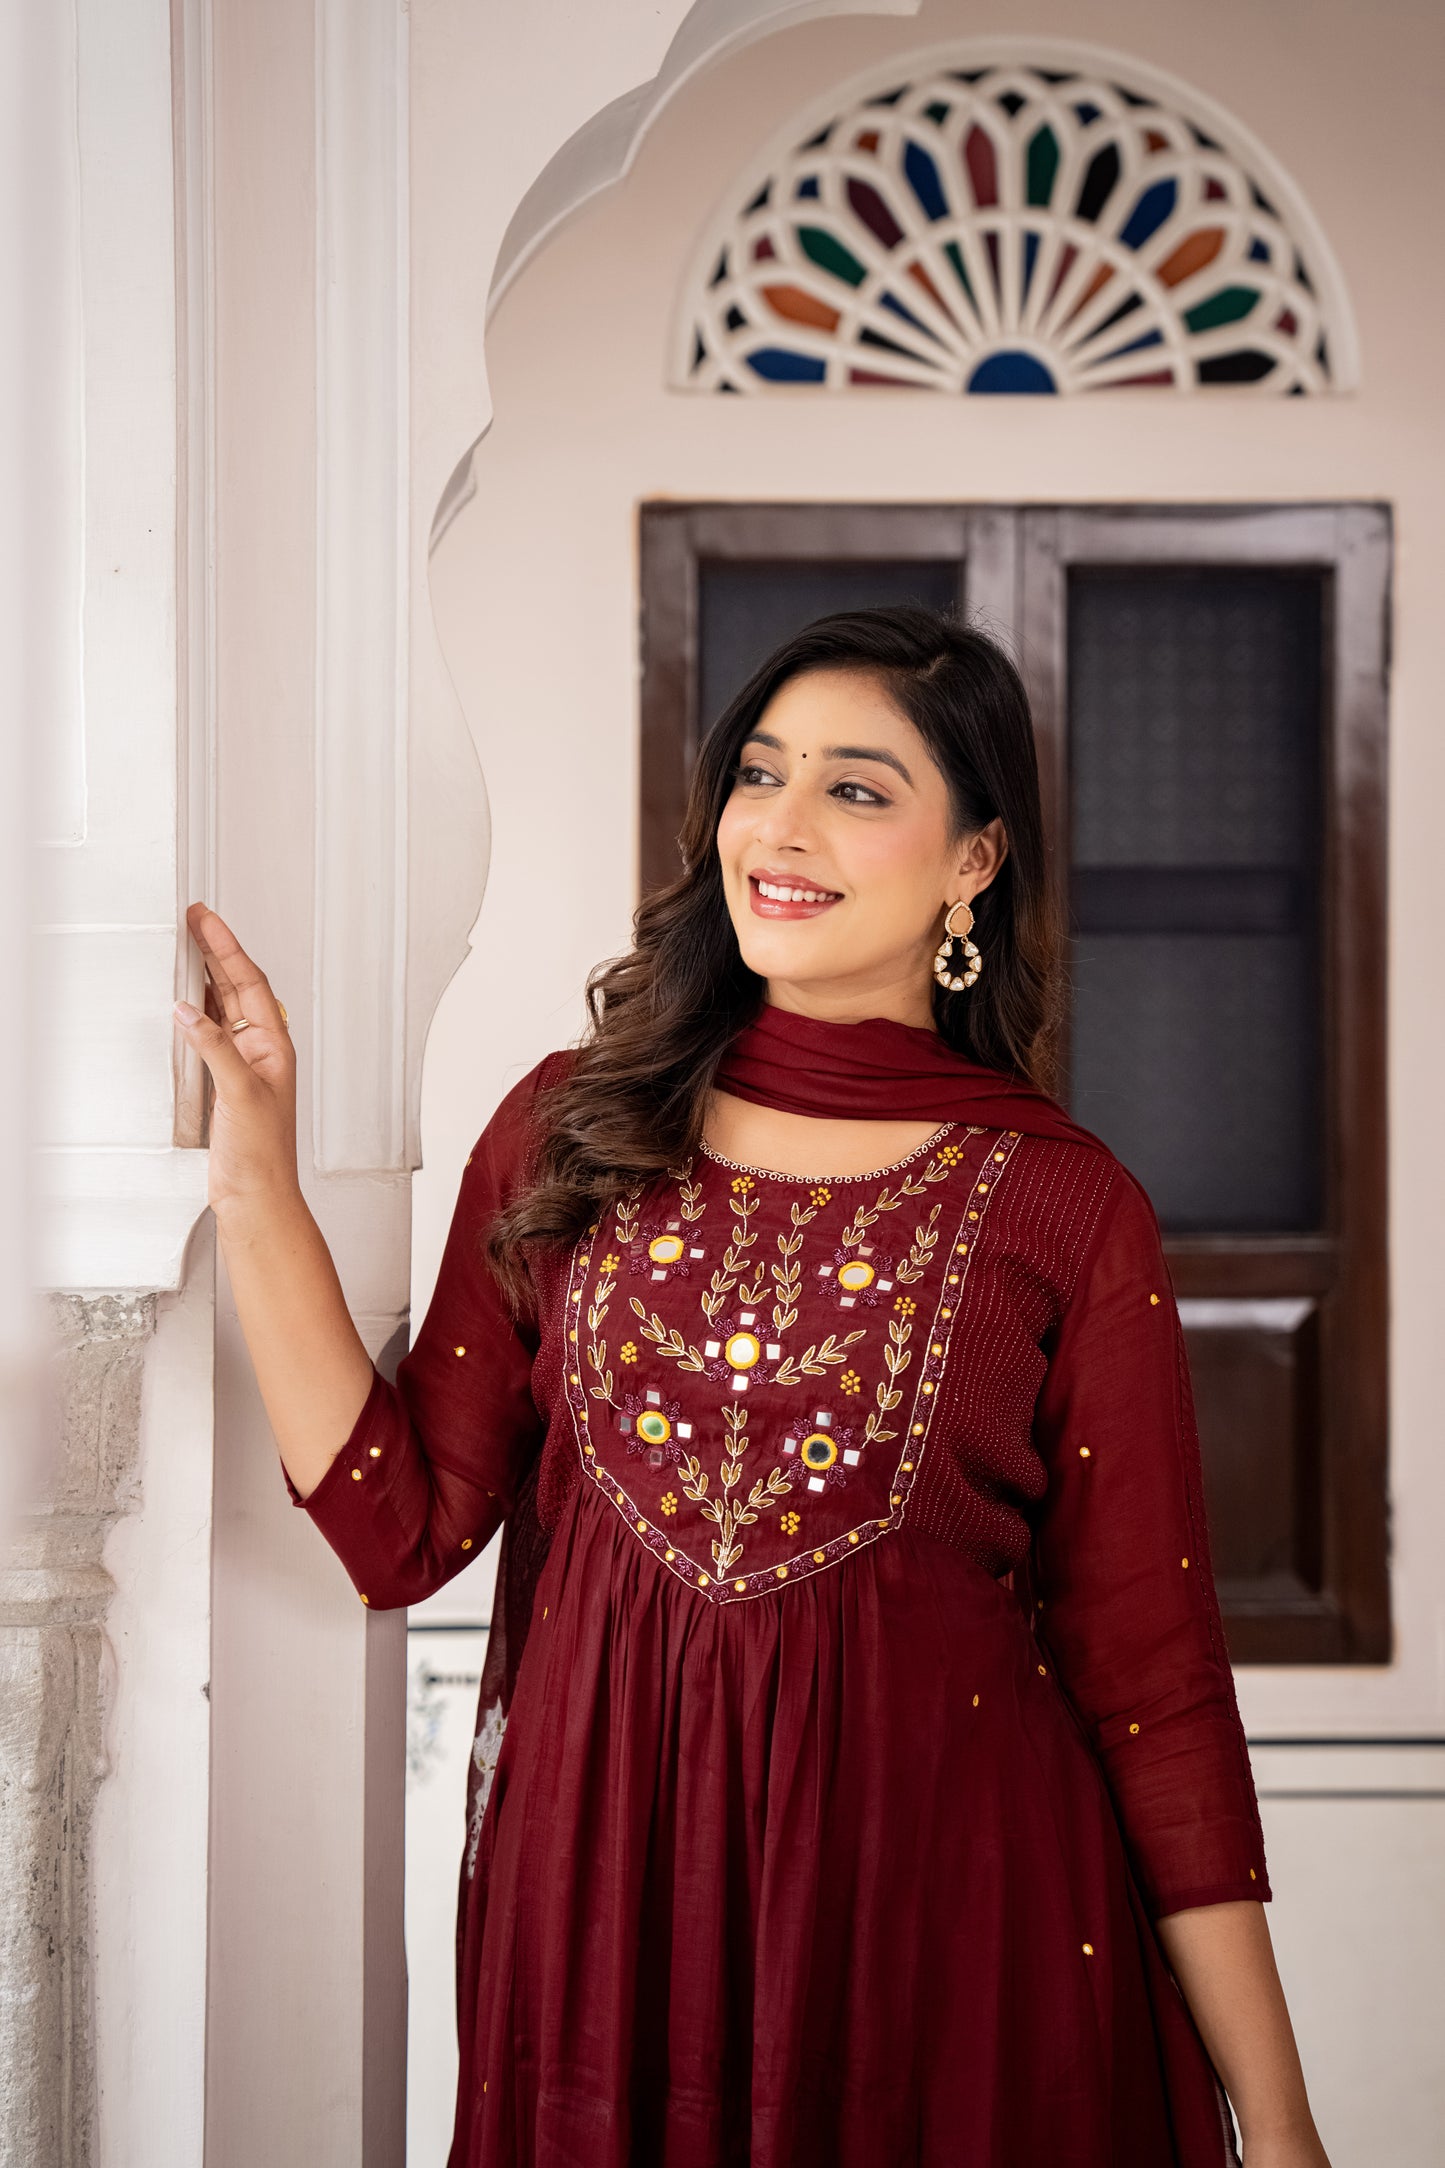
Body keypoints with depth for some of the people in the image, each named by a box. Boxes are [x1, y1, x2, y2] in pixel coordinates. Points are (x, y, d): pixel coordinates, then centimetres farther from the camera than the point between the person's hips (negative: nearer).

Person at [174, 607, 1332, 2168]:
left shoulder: (1064, 1211, -3)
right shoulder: (569, 1132, 3)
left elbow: (1148, 1669, -3)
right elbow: (404, 1527, 1)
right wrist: (257, 1188, -4)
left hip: (942, 1919, -2)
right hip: (598, 1888, 2)